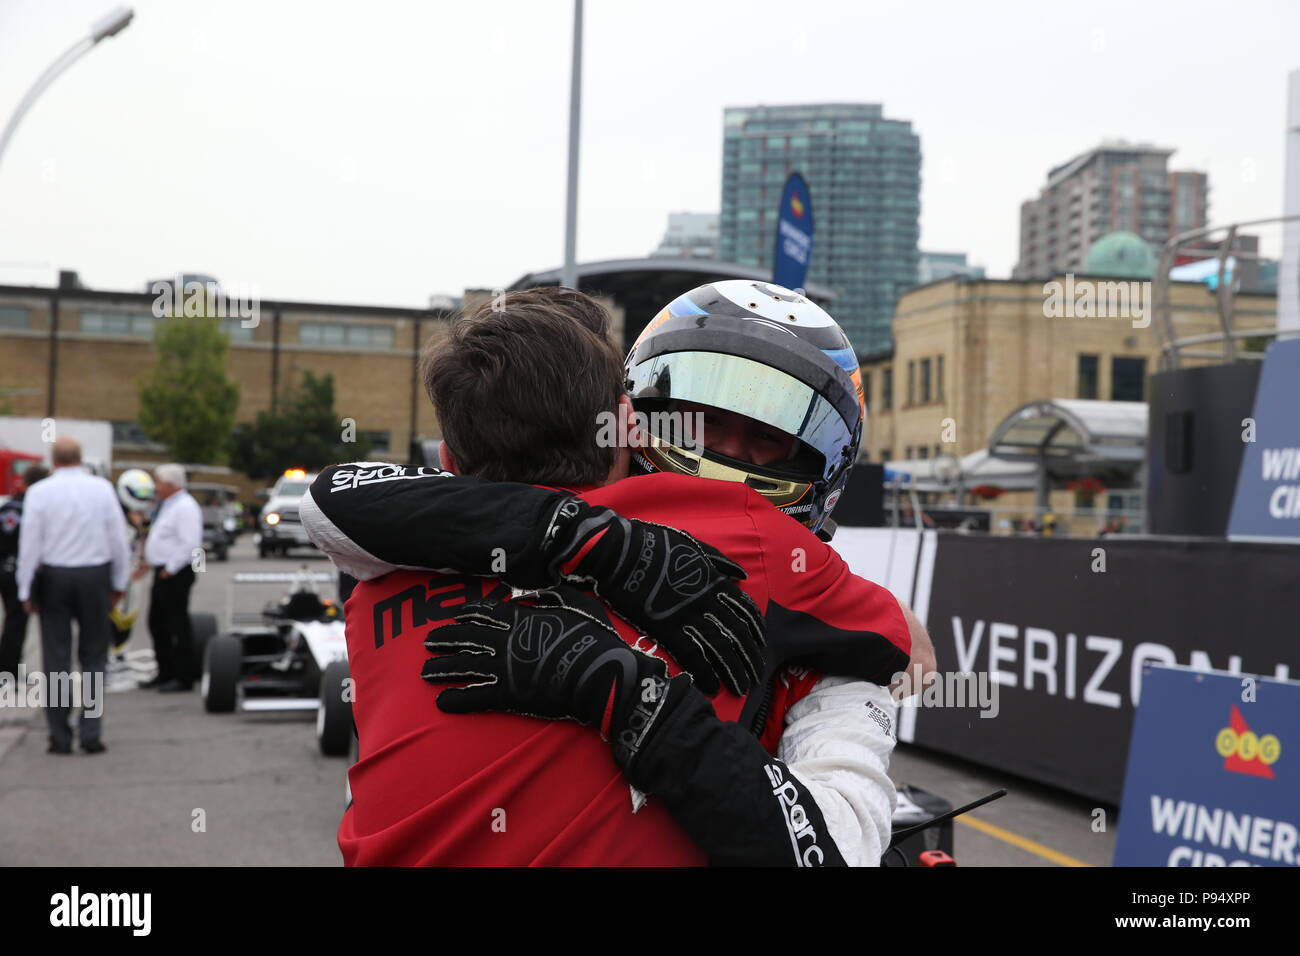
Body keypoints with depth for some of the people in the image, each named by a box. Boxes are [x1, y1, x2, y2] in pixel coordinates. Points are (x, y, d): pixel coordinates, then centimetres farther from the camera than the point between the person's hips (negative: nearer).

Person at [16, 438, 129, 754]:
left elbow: (29, 544, -4)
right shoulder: (102, 488, -3)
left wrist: (26, 591, 3)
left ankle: (60, 737, 10)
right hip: (95, 576, 0)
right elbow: (118, 538, 0)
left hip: (53, 577, 0)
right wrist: (119, 582, 9)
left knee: (56, 658, 7)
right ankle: (91, 733, 4)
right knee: (93, 657, 8)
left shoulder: (39, 493, -5)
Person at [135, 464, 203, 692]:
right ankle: (165, 674, 24)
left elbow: (190, 544, -24)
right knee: (157, 624, 15)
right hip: (163, 572, 10)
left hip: (175, 574, -10)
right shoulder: (168, 505, 16)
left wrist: (170, 569, -20)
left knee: (177, 626, -4)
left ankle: (183, 678, 3)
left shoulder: (185, 506, -16)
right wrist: (149, 562, 16)